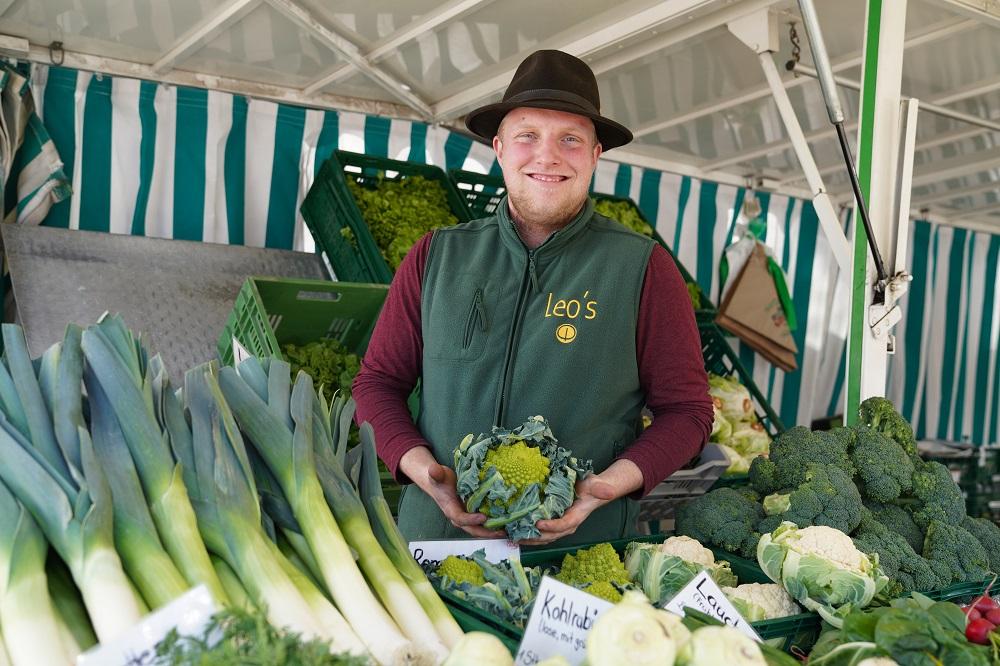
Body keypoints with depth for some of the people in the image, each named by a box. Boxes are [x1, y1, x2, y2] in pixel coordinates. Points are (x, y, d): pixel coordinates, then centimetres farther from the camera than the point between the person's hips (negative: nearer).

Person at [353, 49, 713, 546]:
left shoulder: (643, 268, -2)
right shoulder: (436, 257, 5)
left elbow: (686, 409, 1)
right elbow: (378, 381, 9)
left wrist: (614, 481, -15)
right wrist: (424, 469, -8)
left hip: (583, 548, -2)